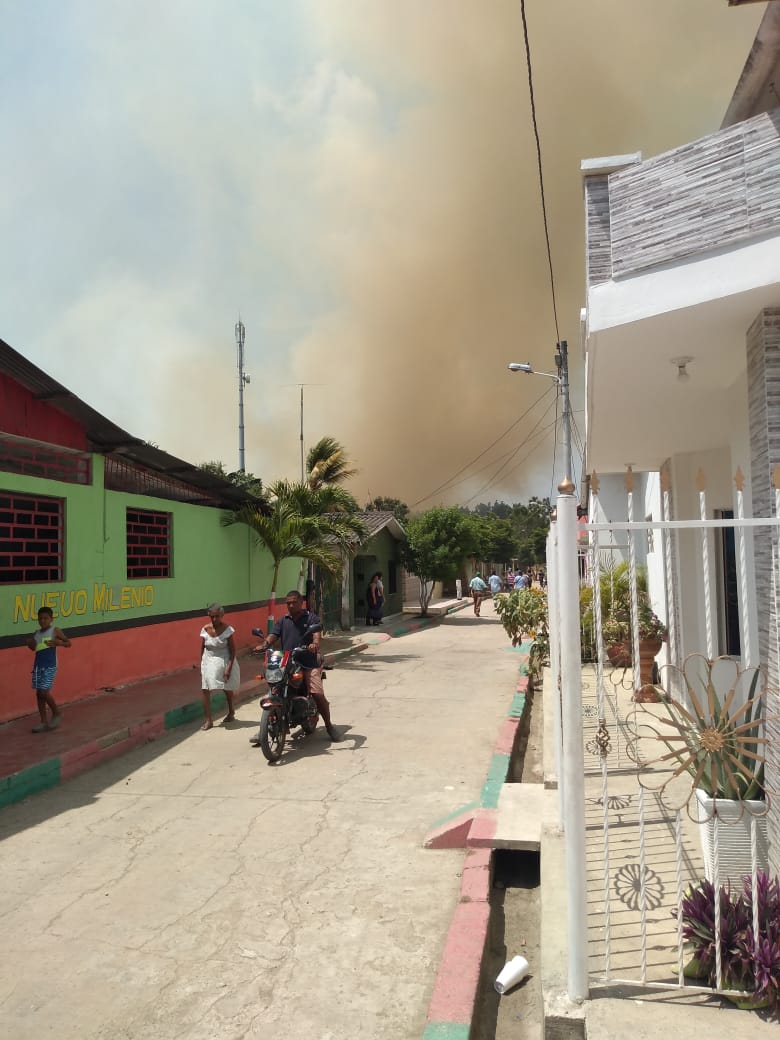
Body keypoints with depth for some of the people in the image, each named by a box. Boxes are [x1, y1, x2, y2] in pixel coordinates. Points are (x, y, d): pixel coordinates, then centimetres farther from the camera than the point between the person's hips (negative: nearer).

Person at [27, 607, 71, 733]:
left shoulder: (55, 631, -6)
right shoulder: (36, 633, 9)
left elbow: (68, 643, -1)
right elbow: (34, 648, 21)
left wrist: (57, 642, -19)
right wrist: (30, 644, 0)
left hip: (50, 666, -6)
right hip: (38, 665, 6)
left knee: (44, 692, -12)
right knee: (39, 693, 7)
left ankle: (57, 713, 11)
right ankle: (44, 722, 15)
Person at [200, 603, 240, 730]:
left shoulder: (227, 629, -12)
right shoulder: (205, 629, -3)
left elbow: (232, 651, -11)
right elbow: (202, 648, 6)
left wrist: (229, 668, -17)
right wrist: (202, 666, 3)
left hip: (224, 662, -2)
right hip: (209, 663, 2)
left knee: (228, 689, 14)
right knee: (205, 690, -10)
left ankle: (231, 711, 40)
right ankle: (208, 720, -4)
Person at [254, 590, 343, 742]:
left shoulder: (311, 618, 5)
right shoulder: (283, 621, 17)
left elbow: (316, 632, -13)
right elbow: (273, 635, 4)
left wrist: (315, 643, -36)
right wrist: (263, 645, -18)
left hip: (309, 663, -3)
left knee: (318, 694, -12)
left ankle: (329, 727, 6)